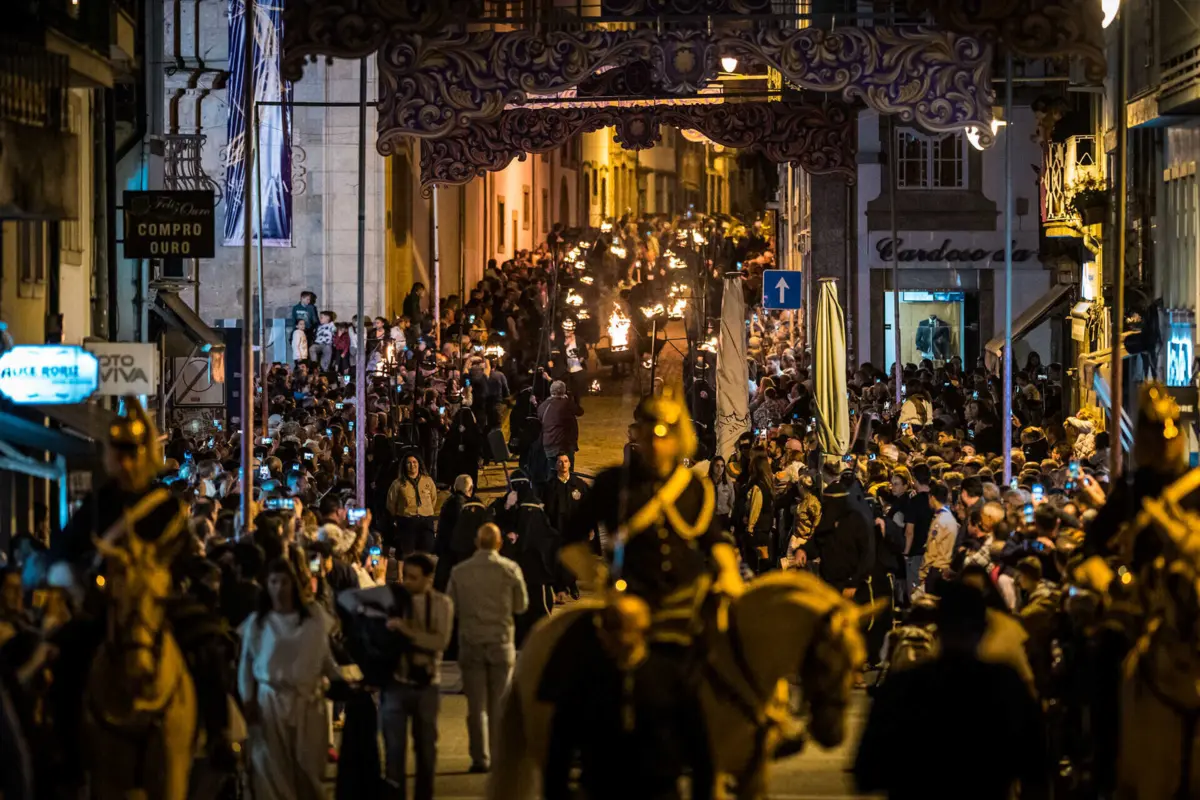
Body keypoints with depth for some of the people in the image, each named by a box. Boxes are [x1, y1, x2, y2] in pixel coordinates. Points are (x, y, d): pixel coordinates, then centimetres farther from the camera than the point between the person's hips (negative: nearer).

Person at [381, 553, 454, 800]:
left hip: (425, 683, 0)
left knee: (425, 745, 13)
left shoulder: (441, 603, -4)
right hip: (395, 681, 0)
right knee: (393, 745, -1)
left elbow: (441, 641, -17)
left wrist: (409, 631, -26)